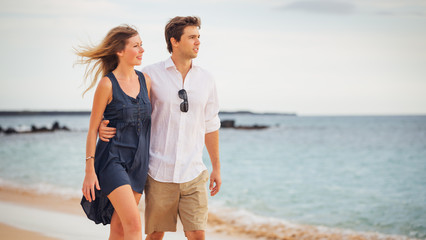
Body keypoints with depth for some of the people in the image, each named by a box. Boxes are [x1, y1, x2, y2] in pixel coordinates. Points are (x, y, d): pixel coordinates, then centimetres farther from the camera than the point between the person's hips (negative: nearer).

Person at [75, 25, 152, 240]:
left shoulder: (145, 80, 7)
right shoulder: (107, 84, -9)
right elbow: (93, 128, -6)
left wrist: (149, 162, 16)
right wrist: (89, 171, -9)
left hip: (138, 162, 6)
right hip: (112, 159, -6)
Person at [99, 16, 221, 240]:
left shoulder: (205, 79, 7)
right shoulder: (150, 75, -4)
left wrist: (216, 167, 17)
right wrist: (103, 126, -15)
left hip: (193, 173, 2)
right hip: (159, 172, -2)